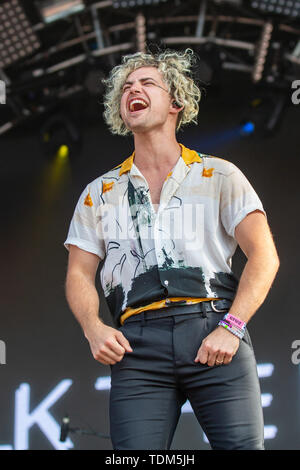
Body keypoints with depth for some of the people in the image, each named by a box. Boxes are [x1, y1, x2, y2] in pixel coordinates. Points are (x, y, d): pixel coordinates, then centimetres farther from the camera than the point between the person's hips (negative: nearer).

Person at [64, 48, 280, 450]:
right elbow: (79, 274, 16)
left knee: (241, 443, -12)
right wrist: (94, 329, -4)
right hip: (138, 343, 1)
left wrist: (231, 328, -9)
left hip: (214, 331, -1)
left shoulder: (219, 176, 12)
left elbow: (264, 256, 5)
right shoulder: (100, 193, 19)